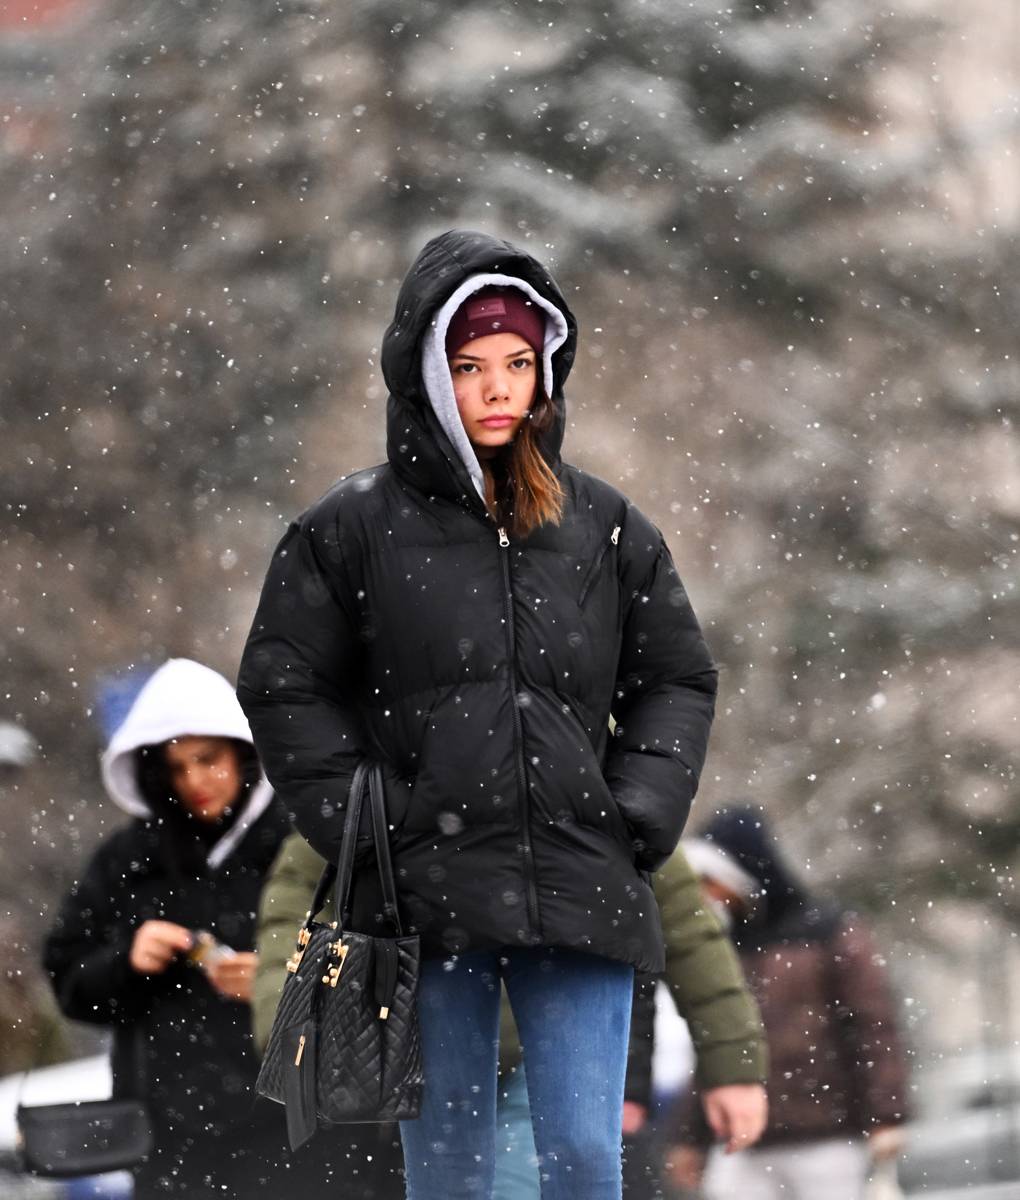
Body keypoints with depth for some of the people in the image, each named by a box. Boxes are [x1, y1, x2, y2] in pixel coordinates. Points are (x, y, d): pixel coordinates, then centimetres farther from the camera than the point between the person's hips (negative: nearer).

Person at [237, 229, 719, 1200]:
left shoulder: (604, 526, 10)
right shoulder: (355, 528, 2)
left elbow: (677, 676, 17)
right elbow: (283, 685, 5)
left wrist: (639, 814, 3)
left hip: (581, 896, 2)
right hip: (429, 897, -2)